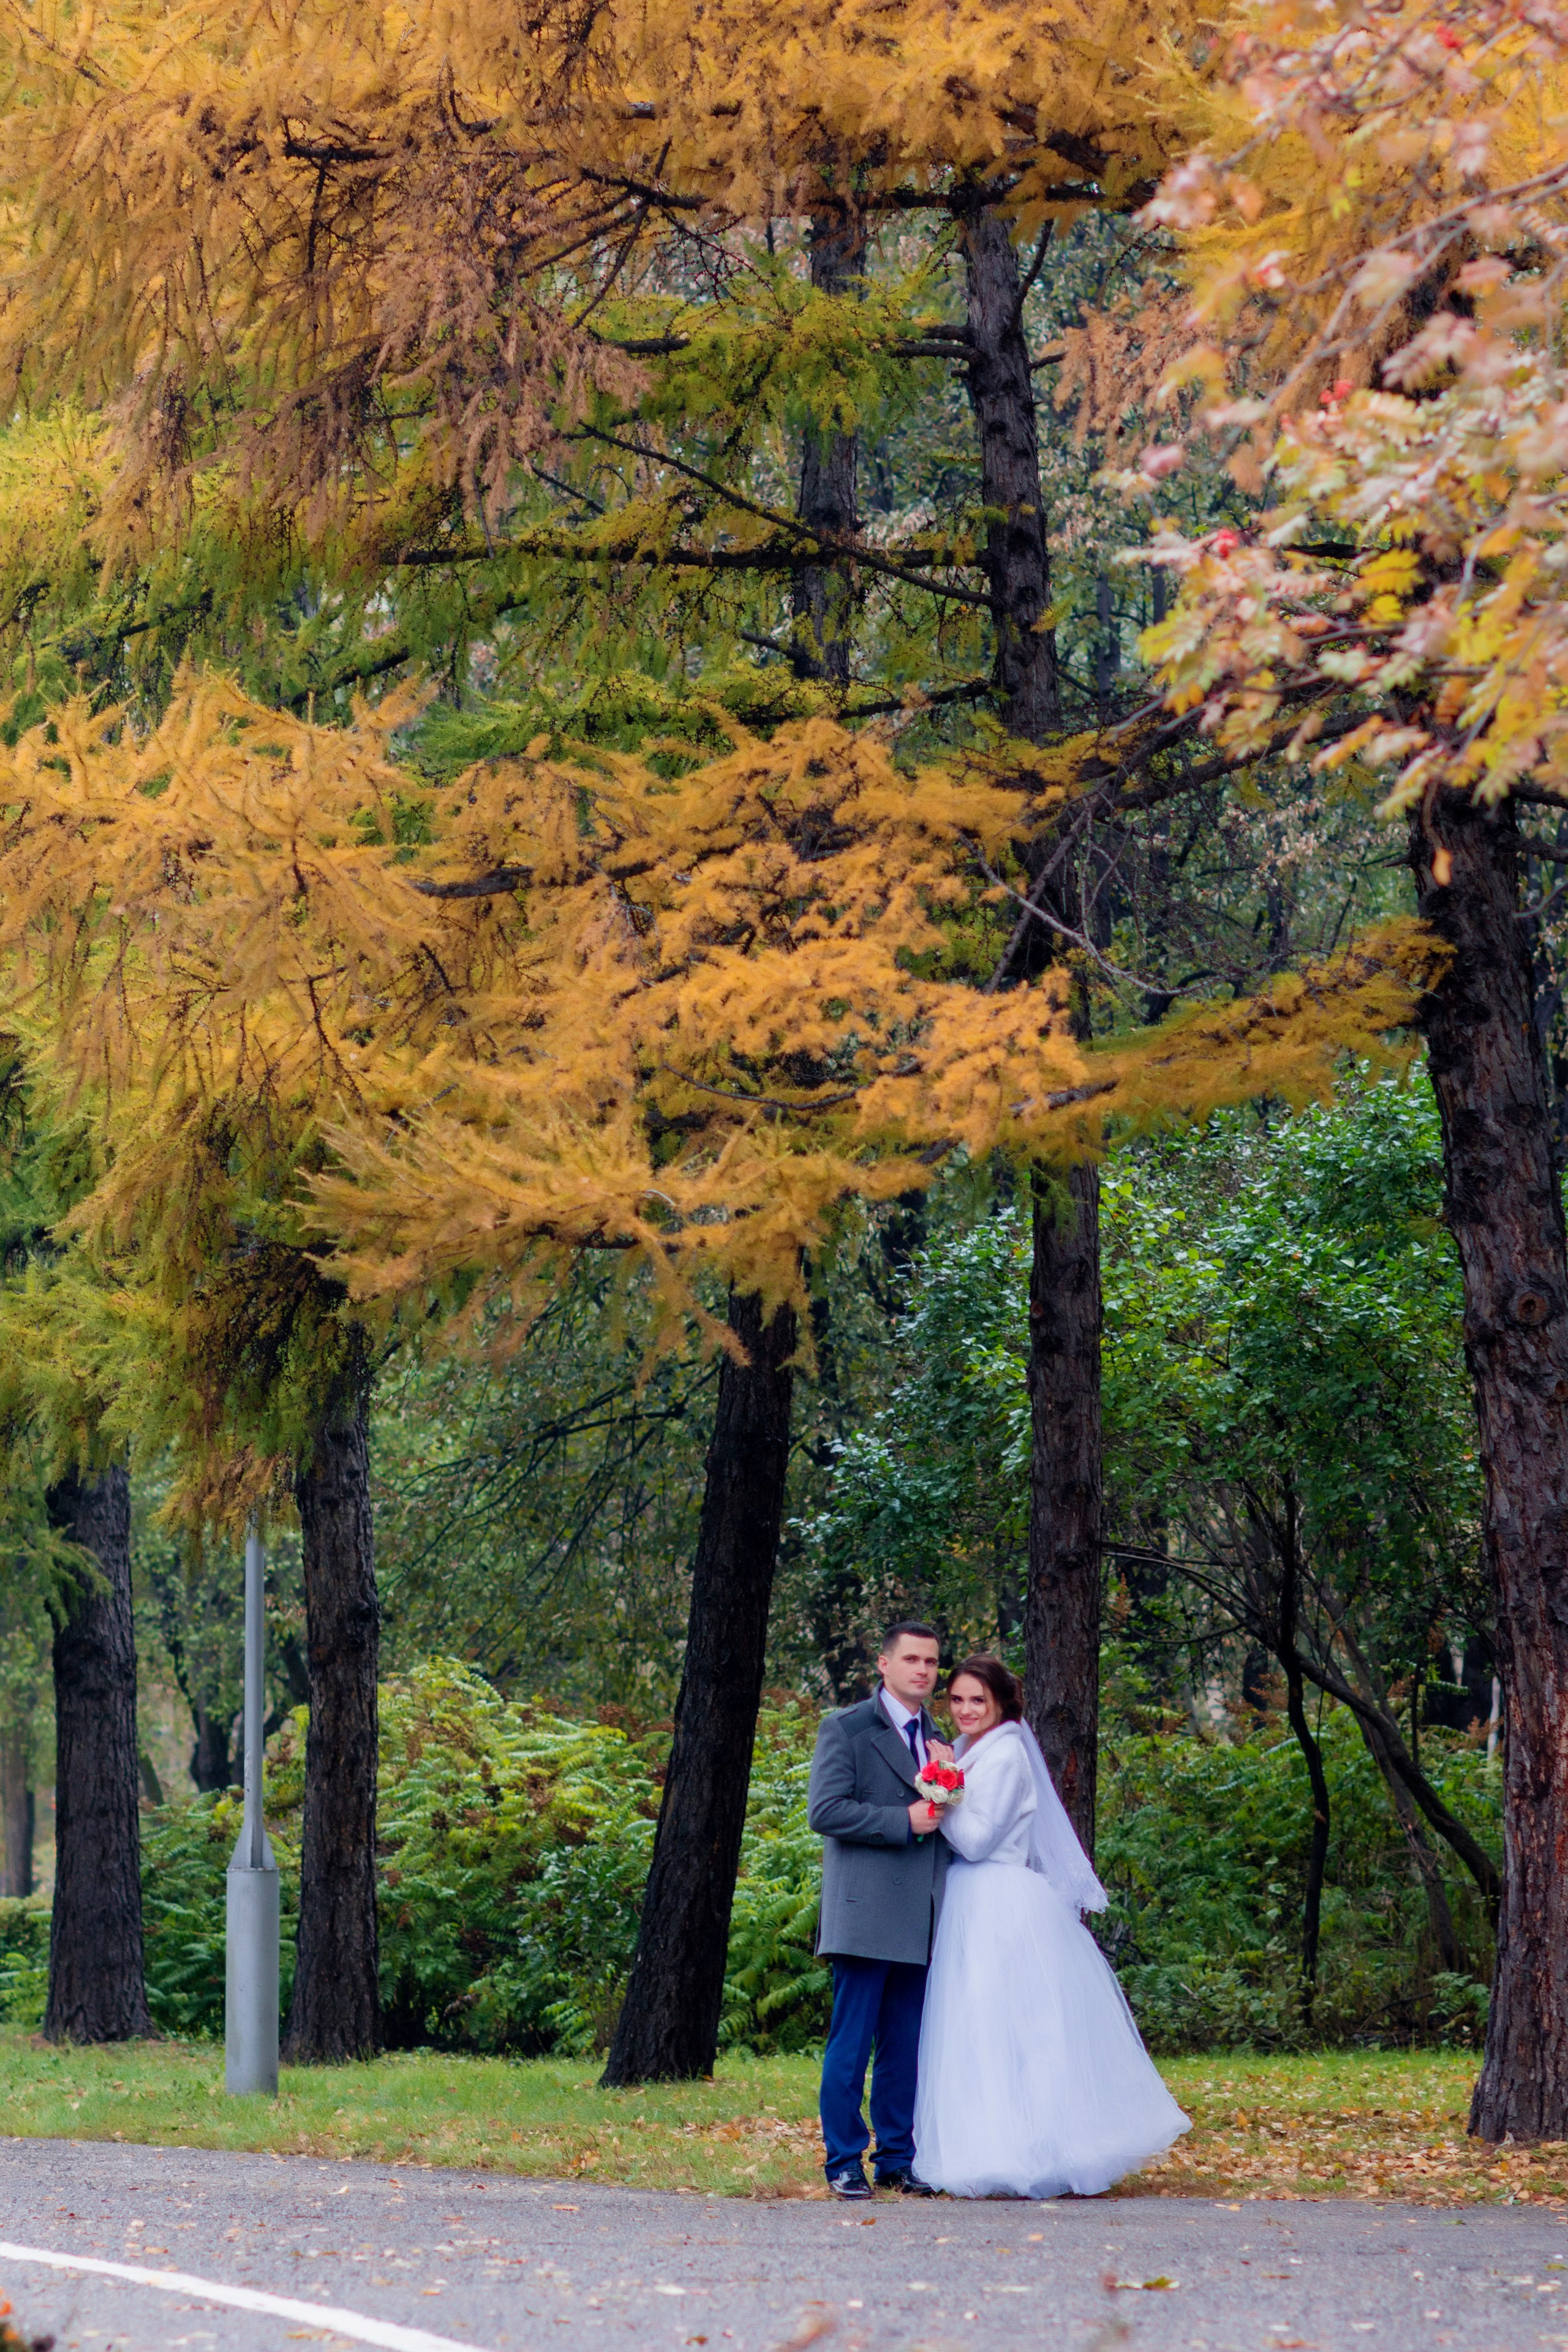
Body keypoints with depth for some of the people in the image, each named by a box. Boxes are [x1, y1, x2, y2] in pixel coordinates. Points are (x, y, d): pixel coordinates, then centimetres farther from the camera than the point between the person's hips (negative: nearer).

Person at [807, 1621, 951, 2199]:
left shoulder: (937, 1740, 20)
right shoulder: (845, 1729, -1)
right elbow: (825, 1810, -11)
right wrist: (905, 1821, -16)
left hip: (919, 1922, 6)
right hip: (865, 1914, -6)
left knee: (906, 2047, 8)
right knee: (851, 2043, -4)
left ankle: (897, 2160, 13)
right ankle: (844, 2162, 2)